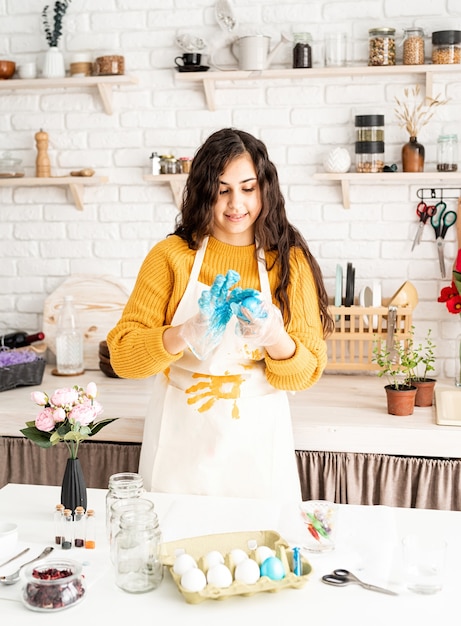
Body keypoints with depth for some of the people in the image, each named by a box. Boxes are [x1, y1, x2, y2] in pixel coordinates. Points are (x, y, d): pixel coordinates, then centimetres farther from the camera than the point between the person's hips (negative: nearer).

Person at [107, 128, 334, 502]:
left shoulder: (290, 261, -1)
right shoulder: (171, 255, -3)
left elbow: (307, 373, -1)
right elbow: (122, 354, -7)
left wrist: (276, 339, -22)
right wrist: (184, 335, -25)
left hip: (257, 443, 1)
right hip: (181, 443, 0)